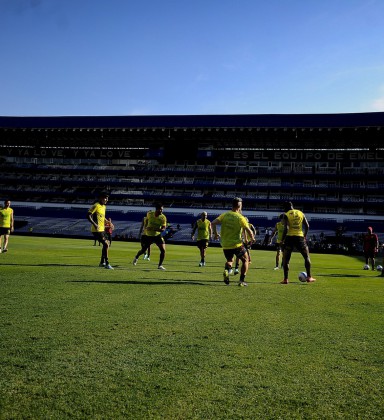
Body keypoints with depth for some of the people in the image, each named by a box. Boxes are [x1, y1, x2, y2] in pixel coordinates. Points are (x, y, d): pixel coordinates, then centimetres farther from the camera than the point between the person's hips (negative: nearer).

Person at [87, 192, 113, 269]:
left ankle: (102, 262, 29)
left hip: (102, 229, 10)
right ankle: (107, 264, -7)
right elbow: (88, 215, -19)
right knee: (106, 244, -14)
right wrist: (94, 224, -28)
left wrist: (107, 221, 14)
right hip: (97, 230, -10)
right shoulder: (96, 206, -13)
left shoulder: (104, 206, 14)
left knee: (107, 244, 16)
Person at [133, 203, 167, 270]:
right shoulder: (149, 214, -14)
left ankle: (160, 265, 0)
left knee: (163, 250, -16)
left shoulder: (163, 218, -18)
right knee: (143, 250, 14)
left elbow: (163, 229, -25)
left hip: (157, 235, 0)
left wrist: (153, 229, -37)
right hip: (147, 235, 0)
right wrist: (145, 227, 11)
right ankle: (136, 257, 47)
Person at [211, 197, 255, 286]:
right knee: (245, 260, 18)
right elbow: (249, 231, -15)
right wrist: (252, 239, 5)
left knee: (229, 260, 27)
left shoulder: (225, 215, -1)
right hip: (237, 244, -4)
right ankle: (242, 280, 13)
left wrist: (215, 234, 7)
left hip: (225, 245, 4)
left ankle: (226, 270, -5)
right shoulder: (240, 218, -10)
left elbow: (213, 223, -7)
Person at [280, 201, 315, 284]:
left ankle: (285, 279, 3)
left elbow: (286, 228, -14)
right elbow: (307, 226, 6)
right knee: (307, 256, 18)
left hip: (289, 237, -2)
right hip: (300, 237, 3)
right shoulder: (301, 213, 10)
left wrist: (282, 240, -6)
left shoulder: (286, 215, -3)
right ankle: (309, 277, 14)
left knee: (286, 259, 8)